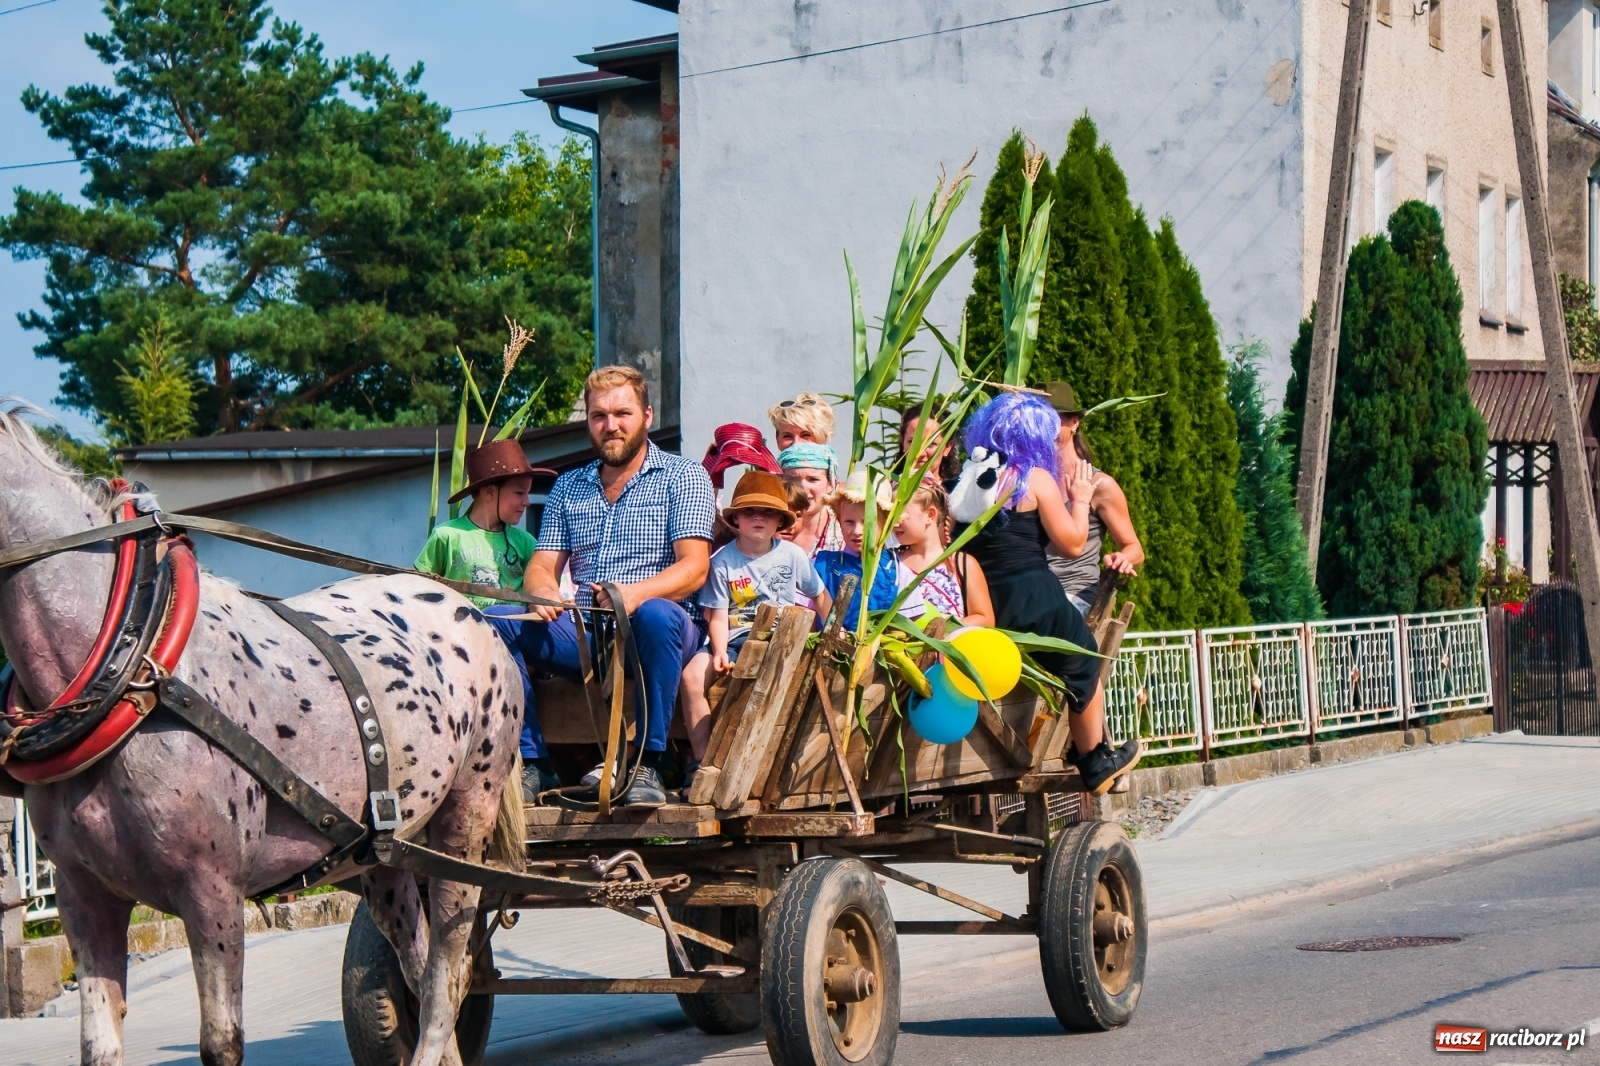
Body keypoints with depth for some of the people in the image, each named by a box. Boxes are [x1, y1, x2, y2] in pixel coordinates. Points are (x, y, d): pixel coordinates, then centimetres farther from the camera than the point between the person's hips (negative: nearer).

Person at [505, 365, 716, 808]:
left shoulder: (683, 476, 6)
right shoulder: (568, 488, 21)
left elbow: (694, 568, -6)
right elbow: (543, 565, 13)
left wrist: (635, 593, -26)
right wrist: (542, 594, -14)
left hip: (655, 636, -4)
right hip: (583, 635, 4)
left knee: (656, 615, -39)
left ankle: (646, 764, -33)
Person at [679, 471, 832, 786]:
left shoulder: (792, 555, 5)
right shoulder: (723, 561, 2)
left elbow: (820, 596, 18)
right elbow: (718, 616, -2)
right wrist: (720, 652, -18)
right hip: (735, 638, 1)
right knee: (692, 675, -26)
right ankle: (701, 762, -19)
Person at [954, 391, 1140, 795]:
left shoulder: (972, 477, 11)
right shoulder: (1036, 478, -6)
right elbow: (1071, 543, -2)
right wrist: (1080, 499, 12)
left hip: (981, 605, 7)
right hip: (1031, 600, -7)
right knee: (1083, 666, 14)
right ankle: (1095, 762, 21)